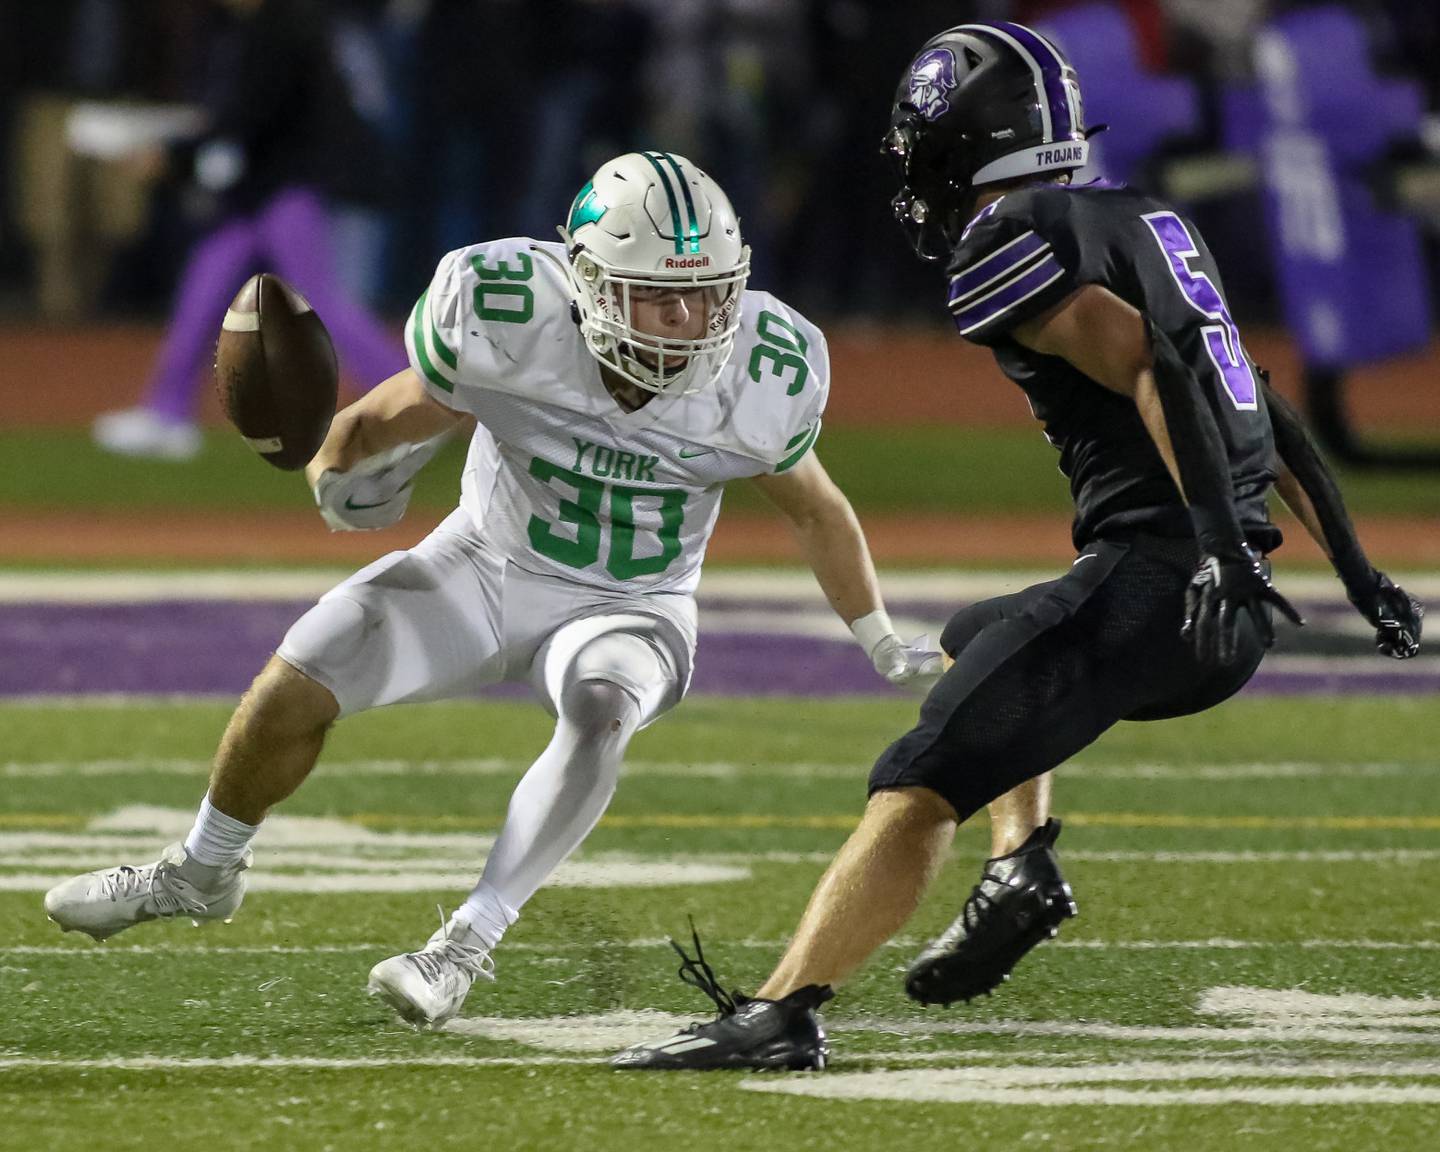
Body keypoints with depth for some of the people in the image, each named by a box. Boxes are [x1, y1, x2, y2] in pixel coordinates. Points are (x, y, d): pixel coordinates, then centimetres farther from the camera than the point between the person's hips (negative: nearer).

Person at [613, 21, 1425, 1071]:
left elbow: (1147, 366, -18)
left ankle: (781, 1011, -32)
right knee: (977, 645, 34)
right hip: (1236, 621, 9)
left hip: (1153, 577, -9)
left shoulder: (1005, 246, -4)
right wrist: (1356, 571, 27)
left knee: (920, 788, -16)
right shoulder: (1150, 224, 22)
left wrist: (1216, 541, -27)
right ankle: (1020, 870, 18)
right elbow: (1268, 416, 24)